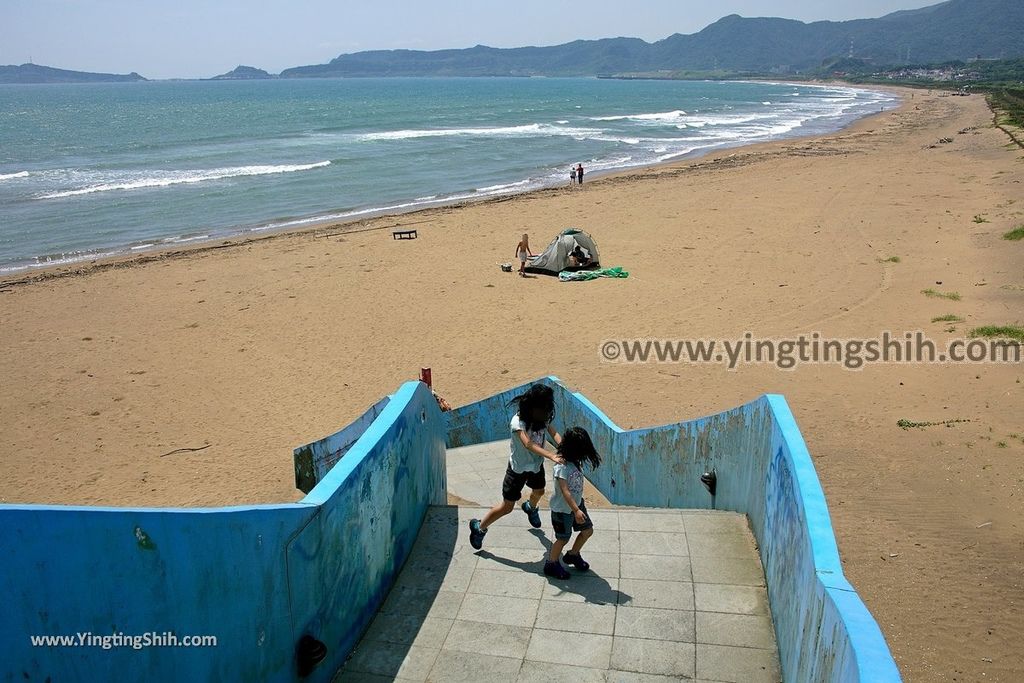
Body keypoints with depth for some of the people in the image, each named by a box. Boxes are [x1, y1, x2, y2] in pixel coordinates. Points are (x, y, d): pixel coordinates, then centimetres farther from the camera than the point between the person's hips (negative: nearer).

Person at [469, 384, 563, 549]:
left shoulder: (544, 418, -12)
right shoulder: (518, 422, -34)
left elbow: (554, 434, -22)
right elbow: (528, 444, -46)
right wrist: (552, 456, -59)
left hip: (537, 464, 7)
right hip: (518, 468, -7)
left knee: (539, 492, 33)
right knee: (507, 507, 1)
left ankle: (530, 508, 69)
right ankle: (479, 527, 23)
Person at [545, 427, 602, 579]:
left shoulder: (576, 460, -4)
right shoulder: (562, 466, -30)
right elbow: (565, 491, -32)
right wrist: (576, 511, -36)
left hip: (577, 503, 8)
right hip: (562, 509, -8)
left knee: (588, 530, 16)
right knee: (563, 538, 8)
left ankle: (573, 555, 39)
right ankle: (552, 564, 29)